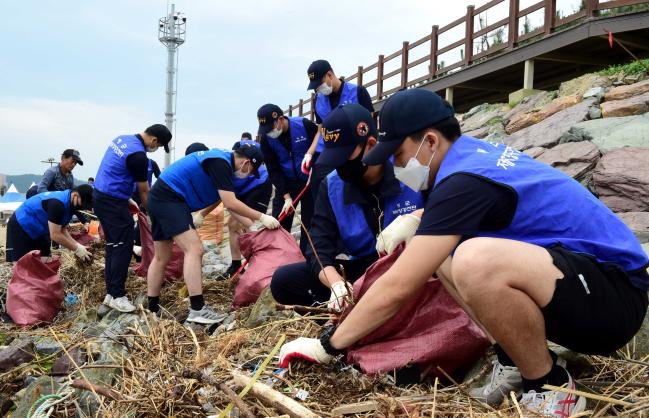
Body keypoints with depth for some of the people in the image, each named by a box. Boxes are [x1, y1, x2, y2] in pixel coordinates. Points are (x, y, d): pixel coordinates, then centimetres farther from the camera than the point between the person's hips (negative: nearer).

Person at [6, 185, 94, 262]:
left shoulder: (70, 204, -5)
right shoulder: (58, 203, -34)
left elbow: (62, 230, 0)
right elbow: (55, 235, -33)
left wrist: (77, 245, -14)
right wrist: (76, 249, -26)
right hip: (20, 226, -9)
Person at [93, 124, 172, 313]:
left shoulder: (122, 139, 9)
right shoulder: (138, 155, -19)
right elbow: (144, 192, -10)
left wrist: (125, 198, 19)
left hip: (101, 196, 10)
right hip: (113, 202, -10)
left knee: (113, 245, 13)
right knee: (123, 247, -5)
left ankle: (110, 292, 18)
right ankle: (117, 296, -2)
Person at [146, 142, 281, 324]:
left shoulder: (222, 159, 11)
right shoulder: (220, 163, -18)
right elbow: (231, 204, -22)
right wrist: (261, 217, -17)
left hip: (159, 197, 11)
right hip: (170, 198, -11)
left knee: (162, 257, 14)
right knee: (194, 249, -17)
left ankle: (152, 308, 23)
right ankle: (197, 310, -20)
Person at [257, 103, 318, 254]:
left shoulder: (305, 125, -22)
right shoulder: (266, 138, -13)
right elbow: (273, 170, -11)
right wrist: (286, 196, -16)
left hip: (310, 181, -2)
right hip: (286, 183, 3)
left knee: (309, 223, 1)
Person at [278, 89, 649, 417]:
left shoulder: (465, 179, -22)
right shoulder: (478, 152, 7)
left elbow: (396, 288, -22)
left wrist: (328, 346, -10)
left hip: (614, 295, -9)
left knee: (475, 261, -37)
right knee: (438, 249, 9)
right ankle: (515, 357, 5)